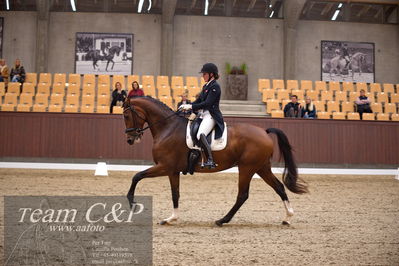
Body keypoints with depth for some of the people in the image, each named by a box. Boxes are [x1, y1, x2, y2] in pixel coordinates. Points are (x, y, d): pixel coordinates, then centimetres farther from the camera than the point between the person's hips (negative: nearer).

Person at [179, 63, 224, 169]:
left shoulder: (215, 87, -11)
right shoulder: (206, 86, 18)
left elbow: (207, 103, -19)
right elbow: (198, 100, 19)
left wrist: (191, 107, -20)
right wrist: (187, 105, 2)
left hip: (211, 116, -11)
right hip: (203, 114, 11)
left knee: (200, 135, -32)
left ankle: (210, 160, -33)